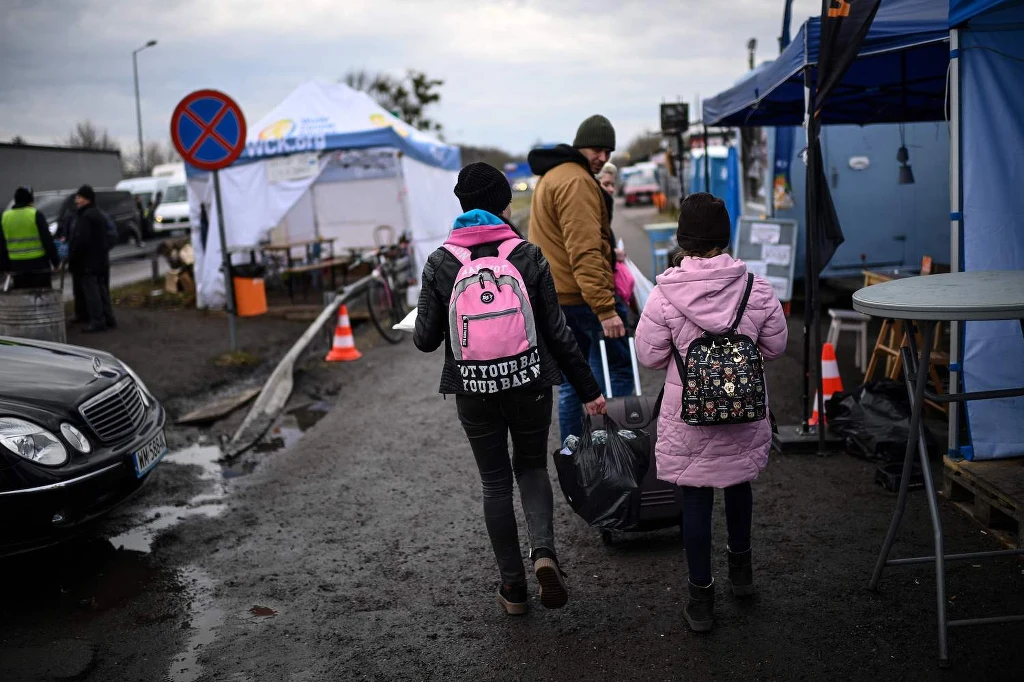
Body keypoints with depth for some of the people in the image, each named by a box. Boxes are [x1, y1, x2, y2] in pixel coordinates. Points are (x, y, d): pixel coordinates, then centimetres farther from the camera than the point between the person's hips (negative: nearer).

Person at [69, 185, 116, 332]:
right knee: (102, 289, 14)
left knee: (91, 291, -8)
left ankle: (97, 321, -9)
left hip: (87, 261, -10)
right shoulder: (99, 215, 15)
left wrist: (71, 258, -13)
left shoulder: (85, 216, -16)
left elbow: (81, 240, -22)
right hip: (101, 260, 10)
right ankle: (108, 318, 18)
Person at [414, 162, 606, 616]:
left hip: (474, 391, 0)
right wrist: (588, 390, 4)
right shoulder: (528, 256, -7)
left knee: (495, 482, 15)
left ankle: (512, 586, 20)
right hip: (530, 386, 0)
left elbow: (425, 340, -3)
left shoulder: (440, 263, -6)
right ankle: (544, 550, -3)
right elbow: (557, 332, -5)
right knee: (531, 467, 21)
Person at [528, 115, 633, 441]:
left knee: (572, 380, 14)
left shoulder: (551, 176, 18)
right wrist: (605, 307, -27)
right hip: (584, 295, -10)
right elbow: (584, 252, -24)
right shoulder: (576, 181, -15)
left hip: (553, 296, 10)